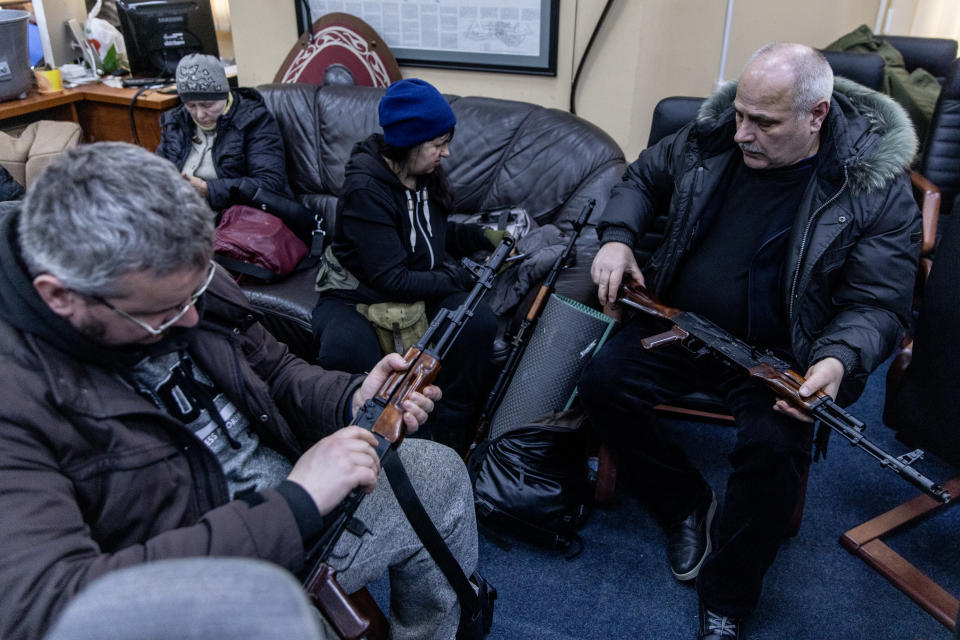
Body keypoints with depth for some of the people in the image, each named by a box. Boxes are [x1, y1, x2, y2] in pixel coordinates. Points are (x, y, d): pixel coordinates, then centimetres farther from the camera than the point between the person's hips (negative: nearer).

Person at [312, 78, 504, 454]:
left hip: (421, 287, 6)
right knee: (346, 355, -40)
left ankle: (450, 441, -10)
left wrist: (485, 237, 3)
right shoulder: (366, 190, -22)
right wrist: (466, 278, -19)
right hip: (355, 296, -6)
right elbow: (391, 281, -25)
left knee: (481, 322, -24)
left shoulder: (427, 175, 1)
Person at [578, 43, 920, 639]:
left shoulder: (876, 187, -13)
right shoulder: (712, 137, -2)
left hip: (779, 353, -4)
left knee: (774, 447, -29)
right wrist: (617, 237, -3)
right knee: (603, 384, -16)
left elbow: (878, 303, -12)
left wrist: (837, 359, -33)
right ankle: (690, 504, 10)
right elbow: (644, 176, 16)